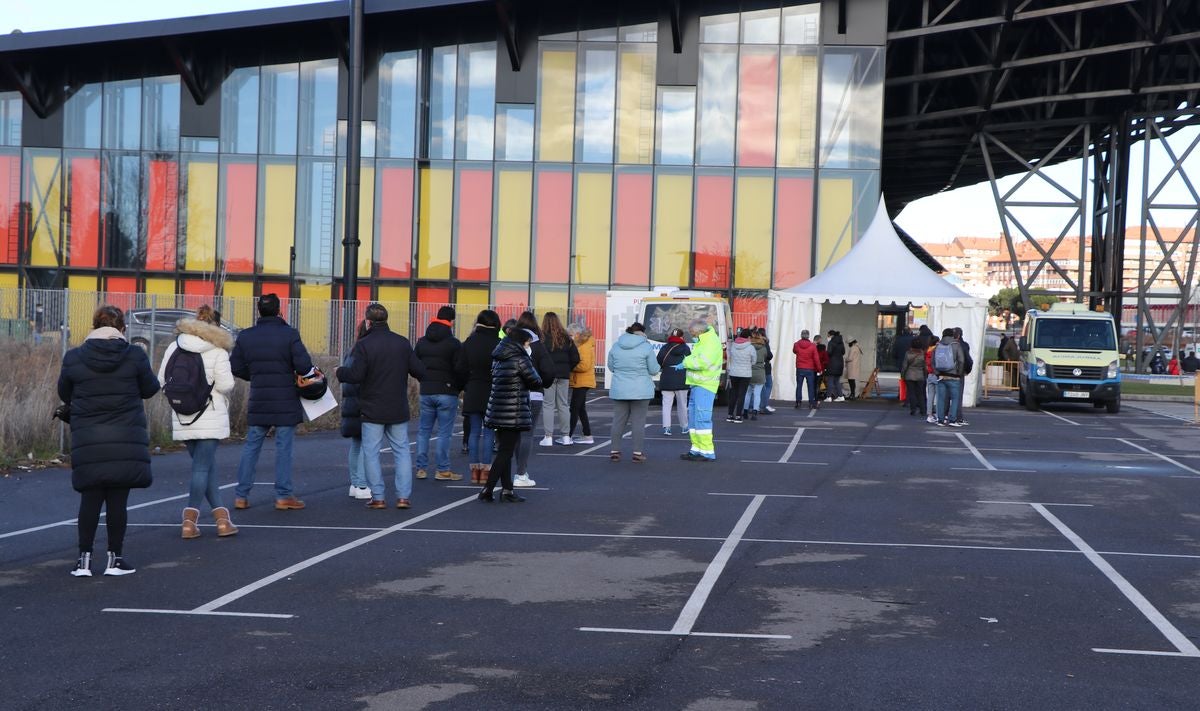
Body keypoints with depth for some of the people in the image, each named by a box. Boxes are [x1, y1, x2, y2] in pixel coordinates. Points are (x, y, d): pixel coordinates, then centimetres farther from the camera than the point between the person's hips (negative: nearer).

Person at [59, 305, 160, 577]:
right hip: (126, 441, -1)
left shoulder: (74, 358, -1)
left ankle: (84, 558, 9)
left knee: (90, 499, 10)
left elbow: (64, 395, 10)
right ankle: (115, 558, 10)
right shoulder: (135, 356, -6)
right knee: (118, 500, 4)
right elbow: (150, 389, 5)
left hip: (88, 442, 1)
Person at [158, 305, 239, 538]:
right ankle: (189, 521, -4)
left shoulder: (174, 347, 4)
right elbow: (226, 385, -15)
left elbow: (161, 380, 4)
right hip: (210, 419, -5)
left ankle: (221, 517, 14)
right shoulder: (217, 352, -10)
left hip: (182, 420, 5)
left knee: (205, 466, 14)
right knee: (202, 467, -1)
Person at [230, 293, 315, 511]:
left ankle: (241, 495, 10)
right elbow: (303, 365, -17)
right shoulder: (290, 334, -10)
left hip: (258, 402, 3)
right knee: (284, 448, 2)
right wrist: (312, 372, 4)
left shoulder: (245, 336, 2)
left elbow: (235, 368, 5)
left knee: (251, 447, 10)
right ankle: (283, 496, 5)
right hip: (286, 403, -3)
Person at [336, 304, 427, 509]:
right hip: (399, 410, 4)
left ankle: (378, 497, 3)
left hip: (372, 410, -3)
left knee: (371, 452, 4)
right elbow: (420, 371, 1)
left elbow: (355, 375, -16)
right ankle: (404, 496, 4)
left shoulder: (363, 345, -10)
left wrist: (340, 372, 4)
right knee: (402, 450, 9)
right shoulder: (403, 343, 2)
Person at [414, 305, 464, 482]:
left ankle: (421, 468, 10)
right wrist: (459, 387, 5)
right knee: (444, 432, -1)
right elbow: (460, 369, -11)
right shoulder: (453, 344, -10)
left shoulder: (422, 342, 7)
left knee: (423, 430, 11)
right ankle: (443, 470, -1)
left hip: (426, 392, 5)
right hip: (447, 393, -5)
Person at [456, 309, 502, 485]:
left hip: (473, 394, 3)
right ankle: (485, 471, 1)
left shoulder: (468, 343, 0)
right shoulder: (498, 345, -12)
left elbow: (460, 369, 3)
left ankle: (474, 470, 10)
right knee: (489, 433, 2)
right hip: (492, 394, -3)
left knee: (474, 432, 10)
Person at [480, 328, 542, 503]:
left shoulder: (498, 358, 12)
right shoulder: (520, 359, -13)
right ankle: (487, 490, -7)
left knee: (504, 451, 14)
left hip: (497, 411, 8)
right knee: (506, 452, -4)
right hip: (514, 414, -8)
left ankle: (507, 489, 17)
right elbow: (536, 383, -8)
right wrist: (531, 367, 11)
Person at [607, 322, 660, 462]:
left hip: (619, 390, 3)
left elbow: (610, 367, 12)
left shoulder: (615, 346, 4)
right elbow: (654, 370, -4)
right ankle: (637, 452, 2)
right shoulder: (646, 347, -7)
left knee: (618, 420, 9)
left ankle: (615, 451, 11)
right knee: (638, 421, 2)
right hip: (640, 391, -3)